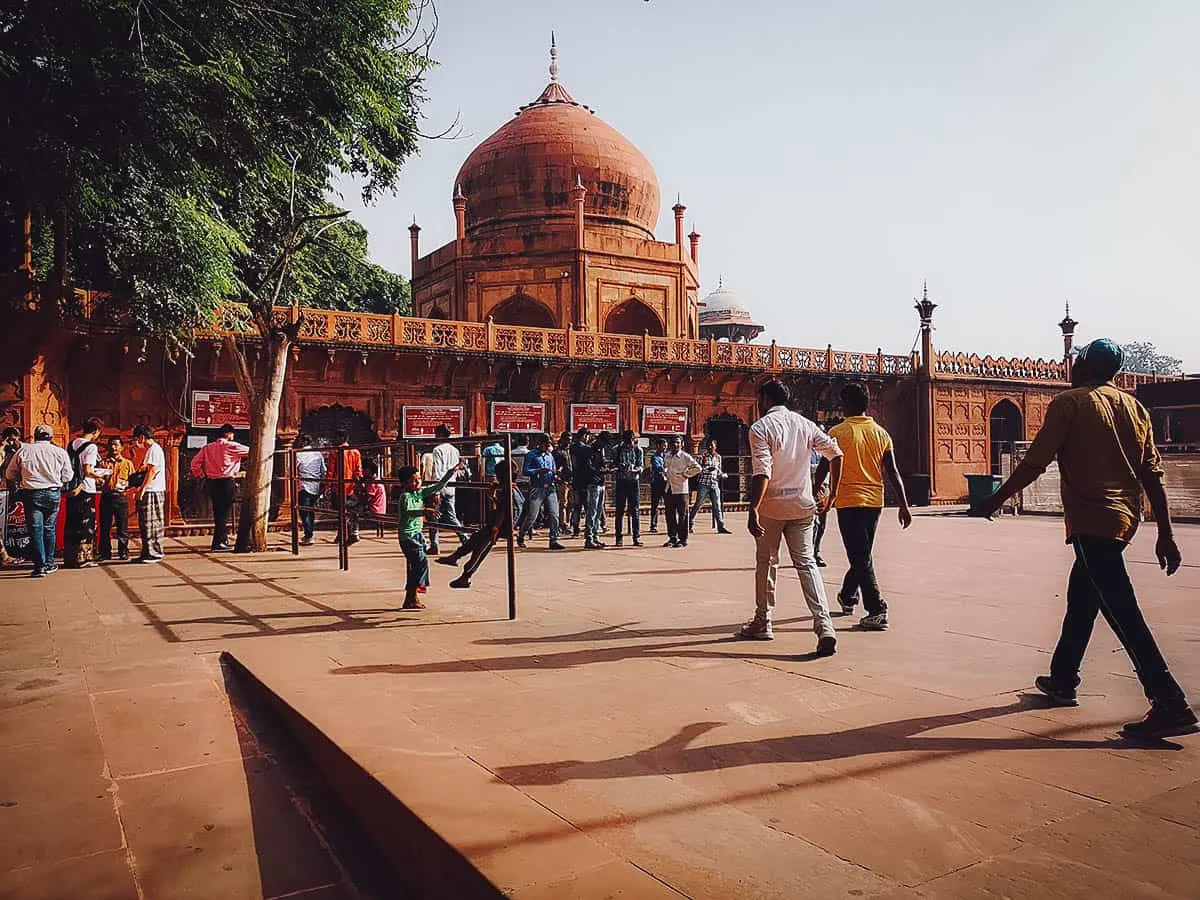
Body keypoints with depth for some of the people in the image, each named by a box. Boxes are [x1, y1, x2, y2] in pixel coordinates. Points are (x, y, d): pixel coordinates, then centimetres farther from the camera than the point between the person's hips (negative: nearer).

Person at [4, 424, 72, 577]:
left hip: (31, 494, -1)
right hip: (53, 494, 1)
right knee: (49, 528, 13)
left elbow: (9, 474, 8)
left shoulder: (23, 451, 0)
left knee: (35, 529, 3)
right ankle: (49, 564, 18)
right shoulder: (60, 452, -1)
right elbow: (68, 477, 2)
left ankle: (40, 566, 0)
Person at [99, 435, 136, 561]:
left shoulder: (128, 463, 12)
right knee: (105, 527, 3)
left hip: (121, 497, -1)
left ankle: (123, 552, 8)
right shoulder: (103, 462, 12)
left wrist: (127, 485, -9)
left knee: (122, 527, 1)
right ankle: (105, 553, 10)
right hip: (106, 496, 1)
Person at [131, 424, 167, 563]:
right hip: (147, 492, 10)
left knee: (152, 524, -7)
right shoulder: (149, 450, 21)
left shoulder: (154, 449, -11)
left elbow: (152, 471, -19)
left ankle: (155, 553, -3)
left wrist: (142, 489, -19)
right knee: (145, 525, 12)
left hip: (153, 492, -10)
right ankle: (147, 553, 17)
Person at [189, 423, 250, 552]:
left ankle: (223, 541, 23)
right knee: (223, 513, -4)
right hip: (226, 482, -6)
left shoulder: (207, 447, 12)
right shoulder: (231, 446, -4)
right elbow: (250, 451, 1)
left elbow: (195, 463, 8)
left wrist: (202, 475, 15)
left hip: (211, 482, 6)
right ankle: (218, 543, -7)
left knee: (218, 512, 15)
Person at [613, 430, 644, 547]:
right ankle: (619, 537, 6)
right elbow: (613, 464, 5)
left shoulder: (638, 450, 5)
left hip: (634, 481, 0)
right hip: (621, 481, 0)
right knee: (620, 509, 1)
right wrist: (621, 467, -17)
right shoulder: (618, 449, 3)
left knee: (635, 510, 0)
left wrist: (634, 469, -20)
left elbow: (641, 466, 1)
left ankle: (636, 537, 3)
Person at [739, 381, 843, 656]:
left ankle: (762, 623, 24)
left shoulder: (760, 428, -8)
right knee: (806, 563, 4)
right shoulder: (805, 424, 9)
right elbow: (836, 453, 4)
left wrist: (753, 510, -21)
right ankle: (824, 625, -12)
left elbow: (762, 472, -19)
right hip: (803, 505, 4)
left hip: (772, 505, -4)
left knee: (766, 562, 13)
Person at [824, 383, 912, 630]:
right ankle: (848, 597, 37)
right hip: (875, 501, 5)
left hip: (848, 501, -5)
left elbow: (823, 468, -5)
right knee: (862, 554, 20)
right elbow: (893, 473, 3)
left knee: (861, 558, -3)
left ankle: (877, 611, -10)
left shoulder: (837, 432, -8)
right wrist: (904, 506, 5)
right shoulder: (881, 433, 5)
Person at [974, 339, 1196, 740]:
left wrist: (996, 500, 2)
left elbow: (1034, 463, -10)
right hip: (1124, 517, 8)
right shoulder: (1134, 407, 12)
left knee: (1123, 613, -8)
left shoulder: (1069, 403, -6)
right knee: (1081, 597, 20)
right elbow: (1153, 475, 9)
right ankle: (1062, 680, 32)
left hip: (1091, 520, -8)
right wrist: (1165, 534, 10)